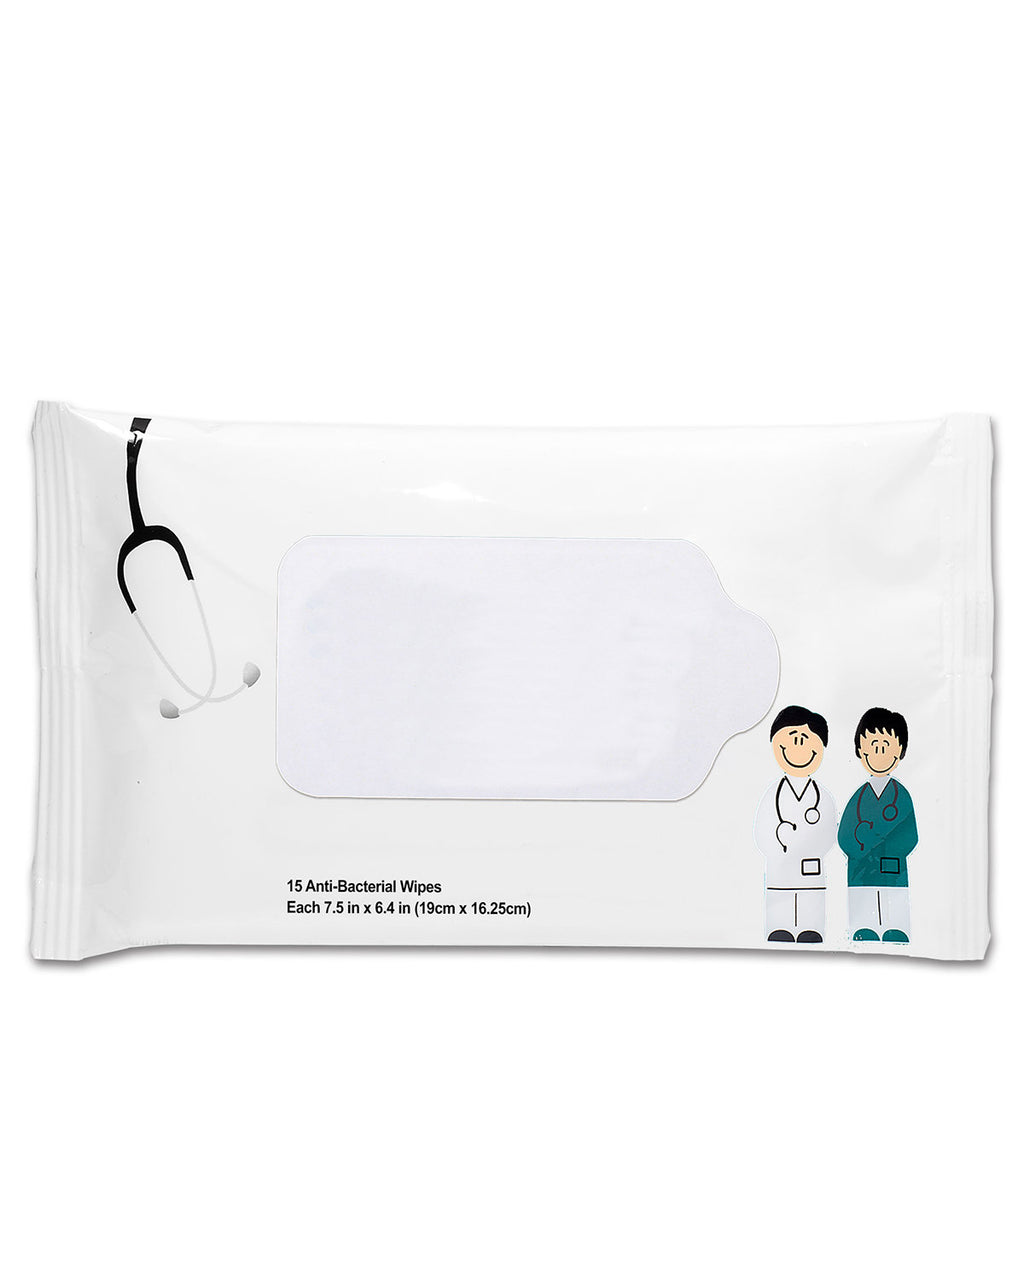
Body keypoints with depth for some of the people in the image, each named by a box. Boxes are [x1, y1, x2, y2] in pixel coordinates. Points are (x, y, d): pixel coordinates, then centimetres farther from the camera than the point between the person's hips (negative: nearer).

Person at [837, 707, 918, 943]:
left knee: (897, 937, -4)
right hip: (861, 880, 1)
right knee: (863, 935, -2)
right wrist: (885, 824, -13)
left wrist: (867, 840, -14)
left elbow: (910, 839, -6)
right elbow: (845, 841, -3)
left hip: (895, 878, -1)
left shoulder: (902, 795, 3)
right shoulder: (858, 797, 6)